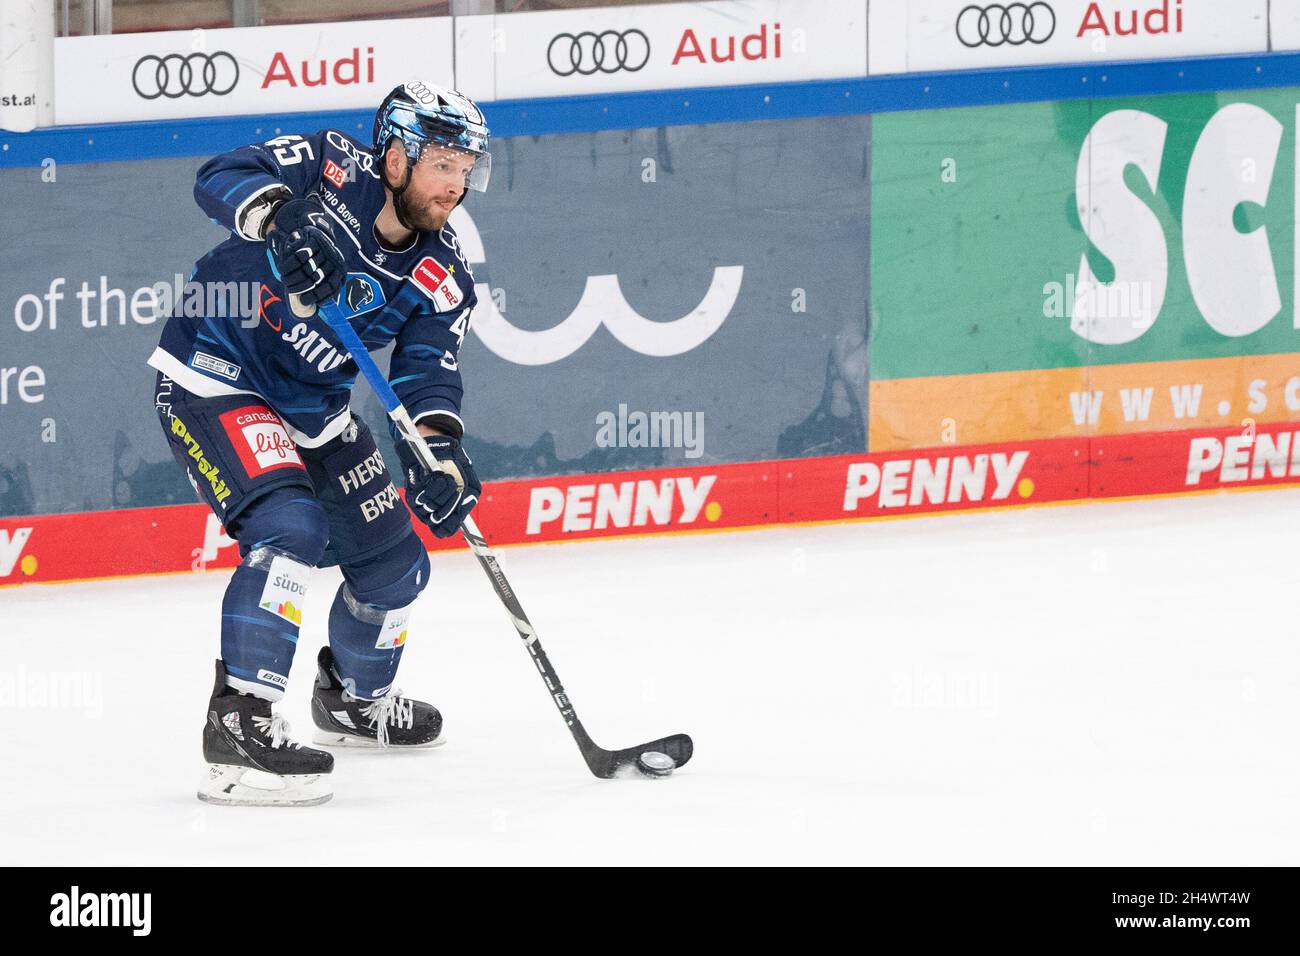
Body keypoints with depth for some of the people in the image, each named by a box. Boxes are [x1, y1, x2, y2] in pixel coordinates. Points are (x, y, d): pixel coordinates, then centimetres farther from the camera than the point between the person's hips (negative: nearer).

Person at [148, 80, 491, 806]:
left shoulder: (444, 278, -6)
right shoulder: (333, 169, -18)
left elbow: (428, 372, -16)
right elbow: (222, 177, -28)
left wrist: (438, 449, -37)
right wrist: (277, 216, -48)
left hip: (313, 411, 7)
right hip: (214, 383, -7)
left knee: (395, 566, 14)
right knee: (290, 527, -29)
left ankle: (354, 699, 44)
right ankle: (239, 721, -29)